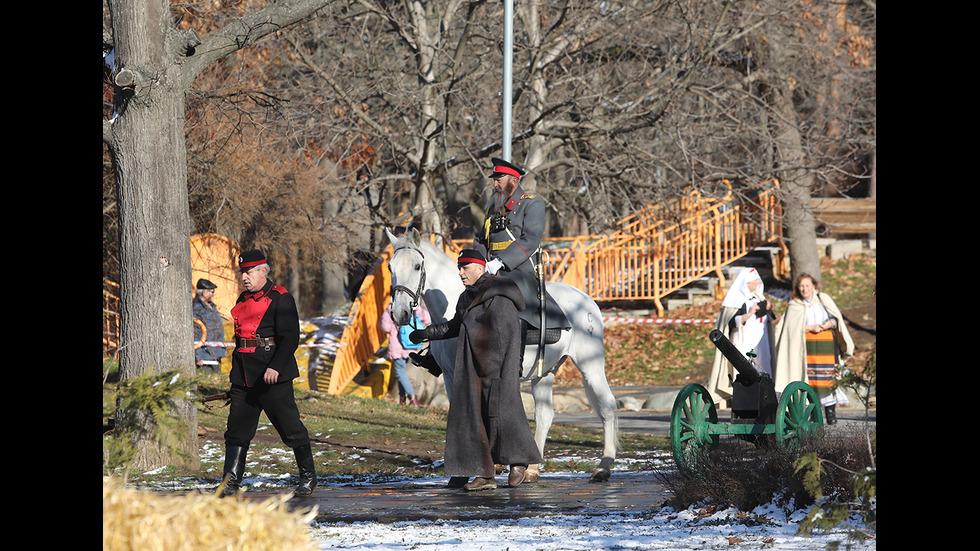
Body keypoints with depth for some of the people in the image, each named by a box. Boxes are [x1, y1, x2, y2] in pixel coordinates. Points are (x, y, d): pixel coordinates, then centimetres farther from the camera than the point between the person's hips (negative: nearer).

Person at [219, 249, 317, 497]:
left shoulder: (280, 299, -8)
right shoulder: (243, 300, 15)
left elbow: (290, 337, -16)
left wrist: (276, 367, -26)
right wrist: (238, 370, 21)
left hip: (273, 375, -7)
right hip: (244, 375, 7)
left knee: (289, 426, 0)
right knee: (237, 427, -1)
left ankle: (308, 476, 16)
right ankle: (231, 481, -2)